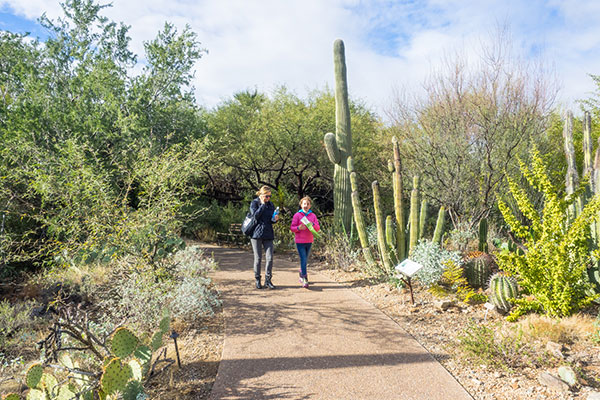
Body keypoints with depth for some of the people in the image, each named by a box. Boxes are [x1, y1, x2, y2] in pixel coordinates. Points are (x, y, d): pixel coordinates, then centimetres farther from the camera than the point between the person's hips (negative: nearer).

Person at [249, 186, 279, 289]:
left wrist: (275, 219, -9)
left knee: (269, 258, -3)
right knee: (258, 258, 3)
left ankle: (268, 280, 7)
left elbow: (271, 220, 13)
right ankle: (257, 280, 16)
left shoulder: (271, 205, 12)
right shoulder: (254, 203, 0)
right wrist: (263, 204, -11)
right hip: (256, 233, -3)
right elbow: (255, 215, -15)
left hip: (268, 234, 3)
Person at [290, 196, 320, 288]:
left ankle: (301, 275, 36)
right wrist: (298, 228, -23)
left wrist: (313, 225, -18)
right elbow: (292, 228, -3)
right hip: (300, 242, -4)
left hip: (309, 242, 4)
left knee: (305, 260, 17)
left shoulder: (313, 215, 6)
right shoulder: (297, 215, -4)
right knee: (303, 260, -10)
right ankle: (305, 280, -10)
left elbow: (318, 228, 3)